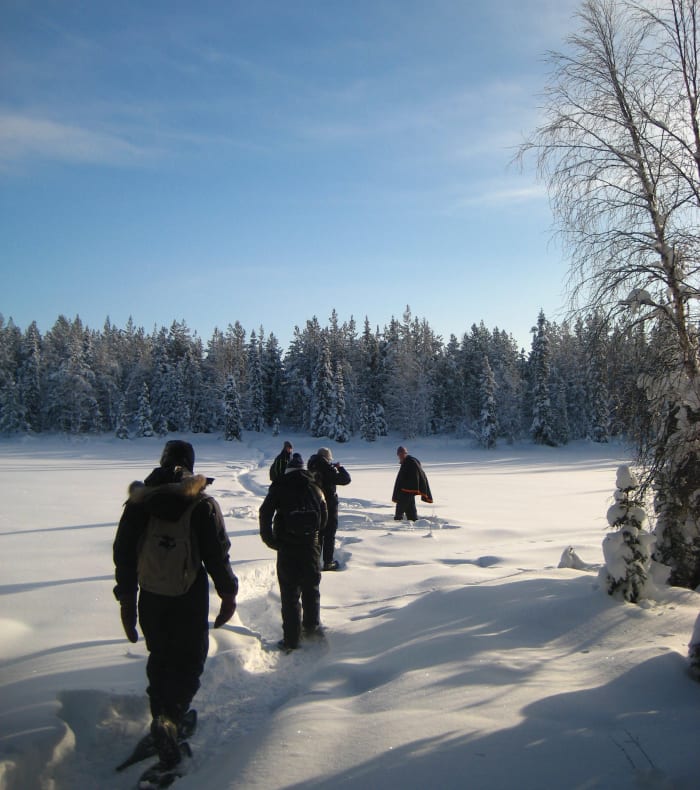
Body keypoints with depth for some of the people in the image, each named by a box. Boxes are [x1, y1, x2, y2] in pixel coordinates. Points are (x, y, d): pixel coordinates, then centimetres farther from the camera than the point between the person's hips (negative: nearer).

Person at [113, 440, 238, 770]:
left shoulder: (138, 502, 0)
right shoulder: (202, 504, -10)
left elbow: (122, 552, 5)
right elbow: (217, 554, -9)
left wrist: (126, 597, 15)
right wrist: (228, 593, 3)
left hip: (150, 597, 4)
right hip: (190, 598, -3)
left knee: (160, 658, 22)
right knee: (190, 659, 6)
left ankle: (165, 715, 30)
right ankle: (169, 719, -14)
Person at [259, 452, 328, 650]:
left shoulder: (279, 487, -1)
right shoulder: (315, 487, 5)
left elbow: (265, 514, -9)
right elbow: (324, 517, 8)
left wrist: (270, 539, 0)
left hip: (287, 547, -2)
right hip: (311, 545, 3)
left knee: (290, 593, 3)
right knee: (311, 587, 20)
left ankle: (291, 640, 5)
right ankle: (311, 627, 32)